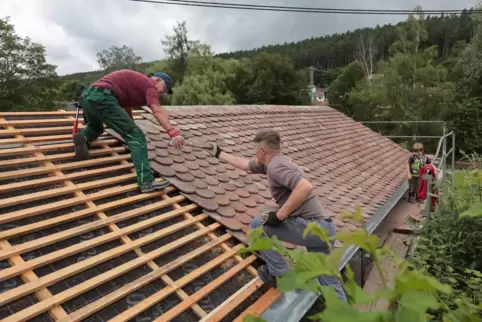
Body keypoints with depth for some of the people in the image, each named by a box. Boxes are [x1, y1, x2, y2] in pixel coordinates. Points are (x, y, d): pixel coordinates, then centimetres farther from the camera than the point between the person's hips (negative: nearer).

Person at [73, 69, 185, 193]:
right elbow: (157, 111, -13)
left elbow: (127, 109, 41)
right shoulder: (149, 84, 7)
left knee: (95, 127, 40)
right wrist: (173, 132, -27)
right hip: (101, 98, -9)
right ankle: (146, 181, -16)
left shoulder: (135, 83, 33)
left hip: (86, 96, 9)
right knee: (136, 137, -8)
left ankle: (83, 137, 9)